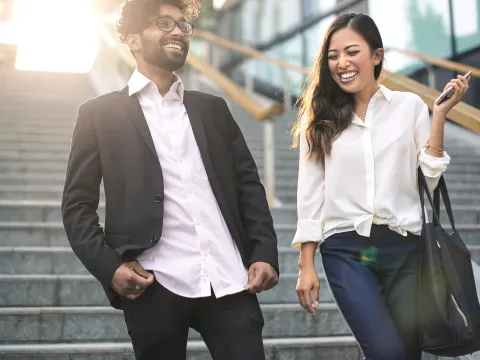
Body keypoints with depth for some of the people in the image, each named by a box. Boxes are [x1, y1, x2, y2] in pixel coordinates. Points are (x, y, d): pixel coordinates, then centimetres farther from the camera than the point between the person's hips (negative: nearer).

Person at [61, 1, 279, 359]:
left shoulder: (213, 108, 18)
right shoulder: (100, 113, 8)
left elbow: (248, 184, 15)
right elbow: (78, 203, 4)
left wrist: (265, 253, 1)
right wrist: (108, 266, -10)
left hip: (230, 282, 3)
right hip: (155, 287, -2)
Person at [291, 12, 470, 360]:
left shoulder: (410, 105, 5)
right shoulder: (319, 117, 6)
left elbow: (429, 181, 2)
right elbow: (310, 194, 5)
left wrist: (439, 116, -4)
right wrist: (306, 265, 2)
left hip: (404, 247, 1)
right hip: (345, 250, -1)